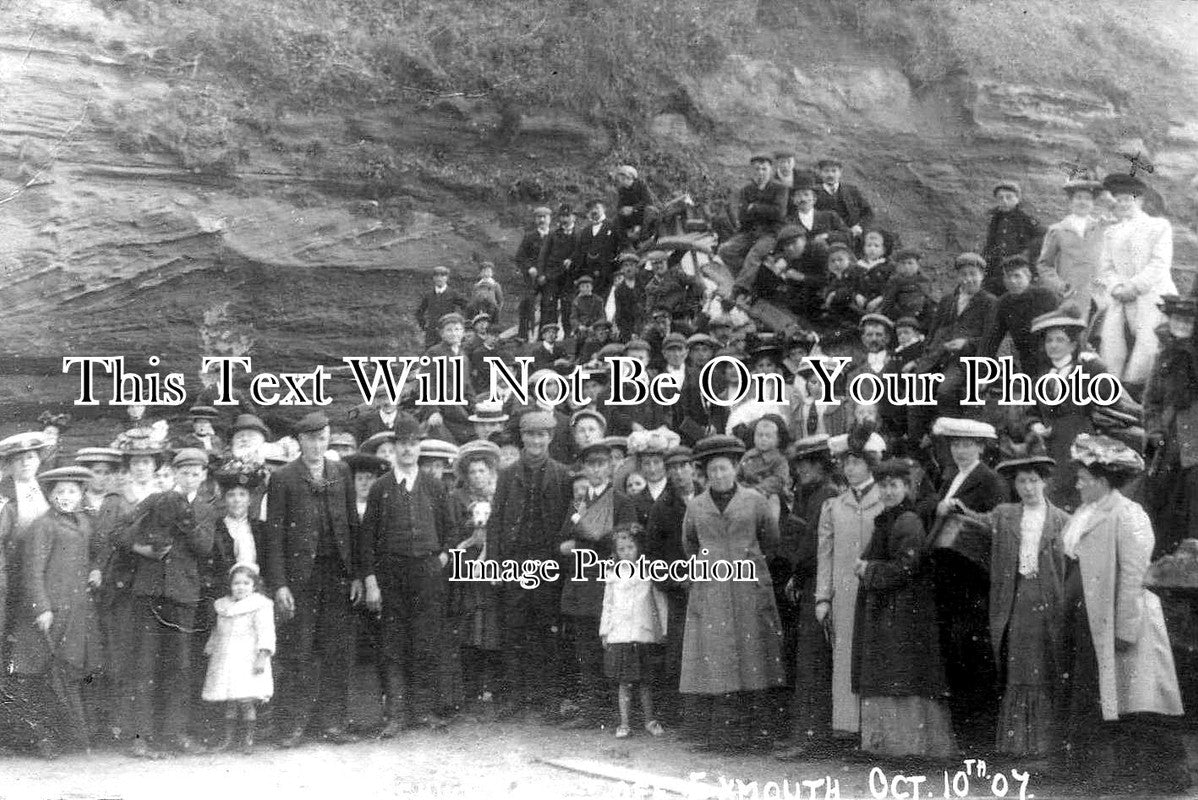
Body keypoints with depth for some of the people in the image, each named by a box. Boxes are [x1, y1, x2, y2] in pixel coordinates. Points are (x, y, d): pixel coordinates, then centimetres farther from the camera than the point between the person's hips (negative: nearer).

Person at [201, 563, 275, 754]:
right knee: (229, 702, 6)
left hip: (248, 661, -5)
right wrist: (210, 651, 26)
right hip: (225, 662, 5)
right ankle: (227, 738, 15)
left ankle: (248, 739, 2)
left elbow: (265, 632, -12)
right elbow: (217, 632, 25)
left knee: (247, 701, -10)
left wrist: (263, 655, -20)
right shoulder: (223, 606, 15)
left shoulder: (260, 606, -5)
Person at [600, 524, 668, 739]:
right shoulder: (613, 577, 7)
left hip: (645, 635, 0)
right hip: (619, 636, 0)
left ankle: (650, 720, 18)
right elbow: (607, 605, 12)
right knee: (624, 682, 0)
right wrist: (604, 632, 9)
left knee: (646, 682, 5)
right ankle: (625, 723, 6)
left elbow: (660, 603, 10)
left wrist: (662, 630, 8)